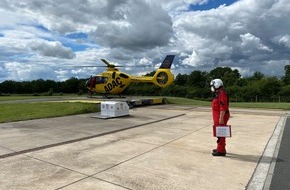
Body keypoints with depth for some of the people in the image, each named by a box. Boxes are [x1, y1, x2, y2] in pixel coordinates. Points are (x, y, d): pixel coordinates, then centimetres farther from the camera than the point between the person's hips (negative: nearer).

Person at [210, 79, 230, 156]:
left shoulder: (222, 93, -17)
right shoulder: (218, 93, 17)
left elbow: (223, 107, -24)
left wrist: (221, 118, -26)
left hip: (220, 117, -11)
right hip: (217, 117, 11)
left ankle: (221, 151, 0)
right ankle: (220, 148, 30)